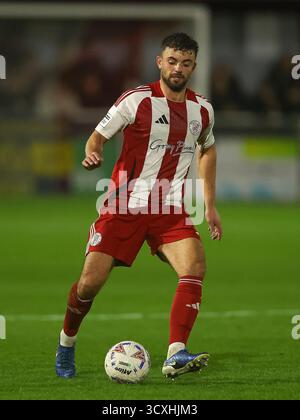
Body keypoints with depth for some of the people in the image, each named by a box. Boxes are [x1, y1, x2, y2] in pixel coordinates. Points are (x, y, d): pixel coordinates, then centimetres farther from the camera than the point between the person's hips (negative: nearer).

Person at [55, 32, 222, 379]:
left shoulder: (202, 109, 7)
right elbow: (99, 135, -1)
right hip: (124, 205, -3)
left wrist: (210, 206, 22)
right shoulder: (137, 100, -7)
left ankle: (176, 356, -29)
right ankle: (66, 342, 23)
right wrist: (93, 154, -25)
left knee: (194, 267, -24)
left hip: (170, 210, 3)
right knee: (91, 281, -7)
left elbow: (207, 149, 25)